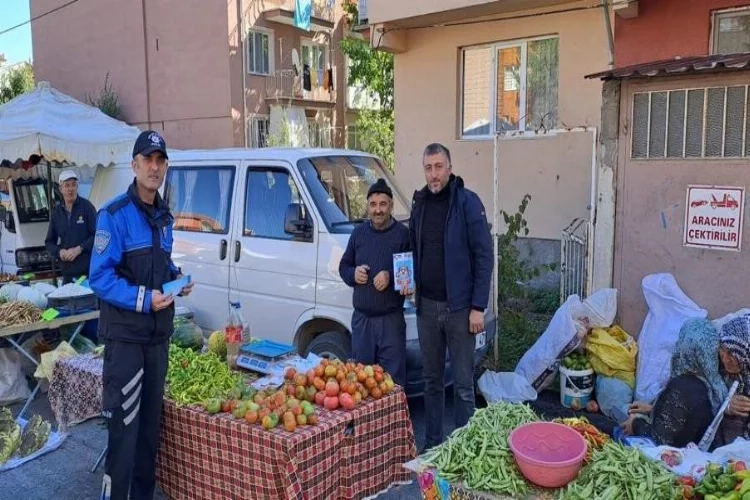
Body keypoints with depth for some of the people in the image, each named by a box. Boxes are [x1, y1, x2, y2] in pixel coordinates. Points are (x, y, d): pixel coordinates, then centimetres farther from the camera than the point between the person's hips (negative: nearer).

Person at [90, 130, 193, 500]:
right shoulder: (115, 214, -13)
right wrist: (143, 299, -25)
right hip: (125, 334, -7)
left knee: (151, 421, 16)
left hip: (158, 332, 7)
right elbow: (99, 277, -17)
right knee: (125, 424, -6)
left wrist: (177, 278, 3)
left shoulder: (163, 216, 11)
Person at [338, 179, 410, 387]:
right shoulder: (358, 232, 10)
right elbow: (343, 266, 17)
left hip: (391, 319, -4)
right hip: (361, 317, 5)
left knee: (393, 378, 0)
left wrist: (391, 277, -23)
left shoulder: (403, 234, -6)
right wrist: (353, 273, -4)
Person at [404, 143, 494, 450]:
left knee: (463, 385, 3)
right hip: (426, 306, 5)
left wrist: (478, 307, -13)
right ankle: (432, 445, 27)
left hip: (459, 308, -5)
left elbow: (484, 256, -10)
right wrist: (411, 281, 1)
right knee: (432, 381, 15)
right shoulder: (420, 203, 9)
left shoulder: (467, 202, -8)